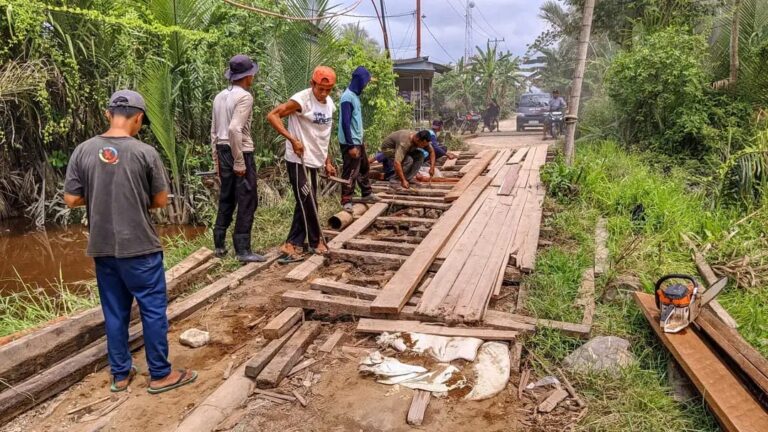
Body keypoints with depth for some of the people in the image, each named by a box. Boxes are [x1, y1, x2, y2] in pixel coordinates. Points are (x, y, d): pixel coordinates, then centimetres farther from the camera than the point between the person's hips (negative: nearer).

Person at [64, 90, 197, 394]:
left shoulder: (83, 151, -1)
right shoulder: (145, 152, -11)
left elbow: (71, 200, 1)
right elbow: (161, 201, -5)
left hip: (102, 249, 4)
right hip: (139, 248, -4)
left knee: (114, 312, 15)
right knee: (153, 310, 7)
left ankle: (120, 374, 27)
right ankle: (160, 374, 17)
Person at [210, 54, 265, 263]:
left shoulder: (220, 96, 13)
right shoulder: (244, 97, -13)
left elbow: (214, 131, 15)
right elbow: (234, 129, -24)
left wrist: (217, 159, 20)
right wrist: (239, 161, -21)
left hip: (224, 151, 8)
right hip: (240, 152, -8)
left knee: (226, 198, 16)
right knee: (247, 201, -1)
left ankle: (219, 245, 23)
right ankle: (243, 250, 2)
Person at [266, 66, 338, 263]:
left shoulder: (329, 104, 9)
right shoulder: (302, 99, -15)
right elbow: (272, 116, -19)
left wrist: (327, 161, 17)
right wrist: (292, 139, -25)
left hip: (313, 161, 8)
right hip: (299, 161, -8)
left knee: (305, 204, 10)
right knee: (308, 203, 0)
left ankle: (292, 246, 17)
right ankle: (316, 242, 19)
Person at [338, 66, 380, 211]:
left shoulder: (355, 95, 11)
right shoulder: (348, 97, -18)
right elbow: (345, 122, -22)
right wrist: (351, 145, -23)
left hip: (358, 141, 10)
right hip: (350, 143, -10)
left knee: (364, 167, 20)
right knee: (350, 173, -4)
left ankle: (367, 194, 33)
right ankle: (346, 202, 4)